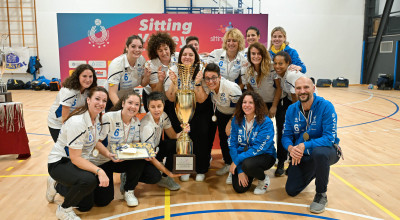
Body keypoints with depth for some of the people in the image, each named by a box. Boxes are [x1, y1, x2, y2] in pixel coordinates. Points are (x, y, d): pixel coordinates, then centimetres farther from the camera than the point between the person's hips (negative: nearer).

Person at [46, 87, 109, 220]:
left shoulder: (98, 118, -6)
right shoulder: (77, 122, -30)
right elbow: (75, 158, -30)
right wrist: (98, 171, -37)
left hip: (80, 161, 8)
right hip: (60, 162, -8)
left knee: (86, 206, 15)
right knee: (88, 180, -38)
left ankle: (57, 186, 37)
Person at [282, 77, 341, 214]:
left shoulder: (326, 106, -20)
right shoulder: (292, 109, -5)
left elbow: (330, 138, -26)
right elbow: (286, 136, -4)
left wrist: (305, 146, -36)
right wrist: (291, 148, -28)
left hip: (327, 151, -4)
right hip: (302, 156, 5)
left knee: (318, 152, -41)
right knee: (291, 190, 0)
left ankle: (321, 194, -15)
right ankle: (314, 172, 32)